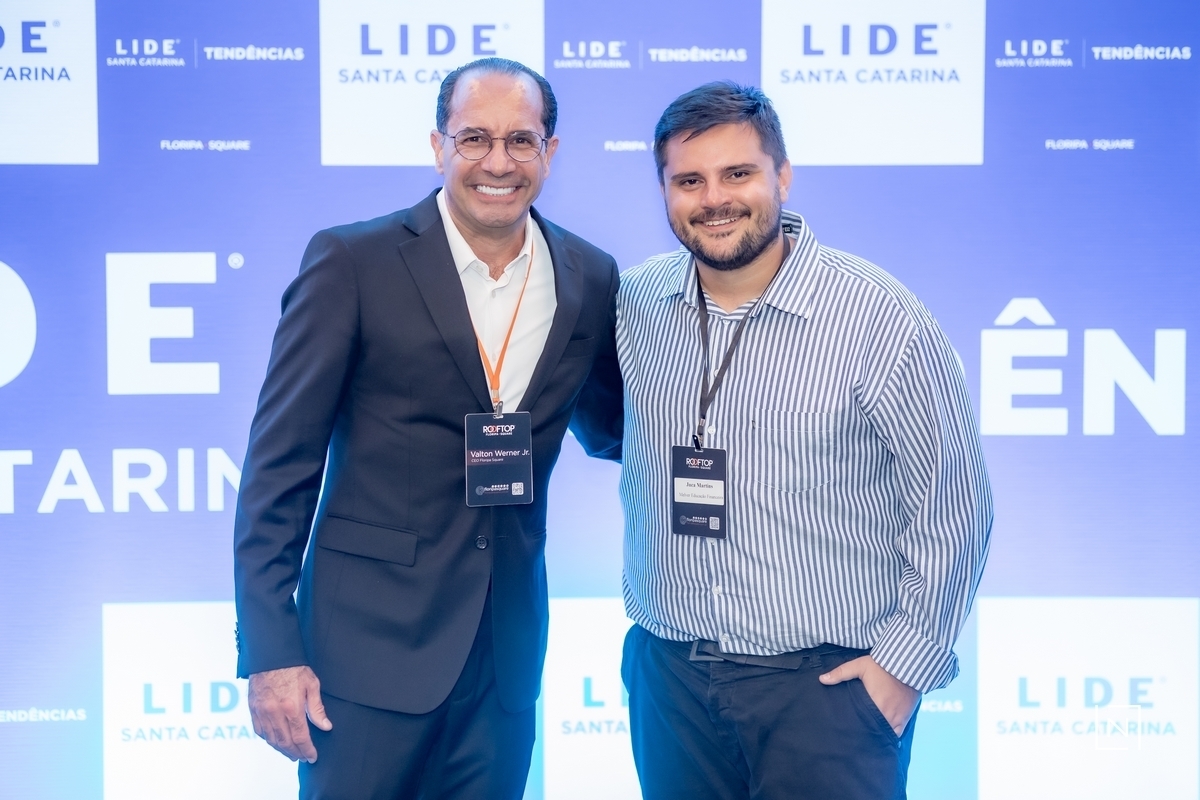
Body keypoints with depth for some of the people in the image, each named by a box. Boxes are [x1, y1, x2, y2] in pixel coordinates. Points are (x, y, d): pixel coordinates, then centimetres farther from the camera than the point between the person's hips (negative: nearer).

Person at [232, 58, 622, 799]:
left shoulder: (591, 278, 2)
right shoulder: (352, 262, -9)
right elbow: (281, 463, -8)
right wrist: (271, 651, -11)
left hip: (510, 648, 4)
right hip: (370, 641, -3)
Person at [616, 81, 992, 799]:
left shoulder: (879, 316, -12)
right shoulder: (636, 304, 0)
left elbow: (952, 506, -7)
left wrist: (906, 661, -8)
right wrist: (646, 613, 11)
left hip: (828, 683, -4)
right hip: (667, 675, 4)